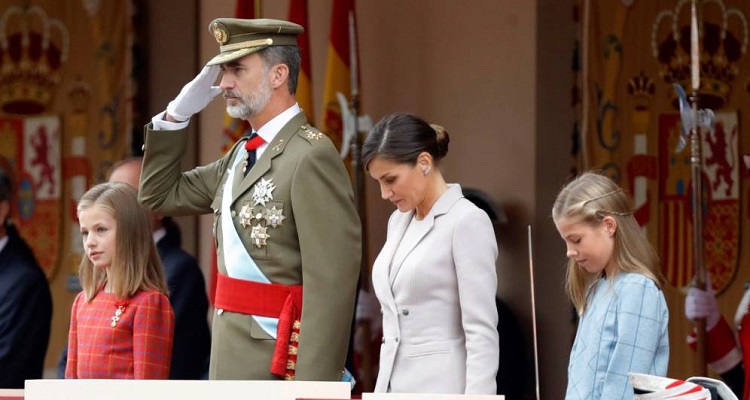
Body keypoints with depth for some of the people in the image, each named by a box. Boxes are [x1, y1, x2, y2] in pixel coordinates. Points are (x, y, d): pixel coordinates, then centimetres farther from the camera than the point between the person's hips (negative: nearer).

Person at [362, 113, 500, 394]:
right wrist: (384, 390, 19)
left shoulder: (468, 222, -11)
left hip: (442, 388, -8)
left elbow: (482, 332, -15)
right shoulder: (399, 221, 15)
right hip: (396, 387, 8)